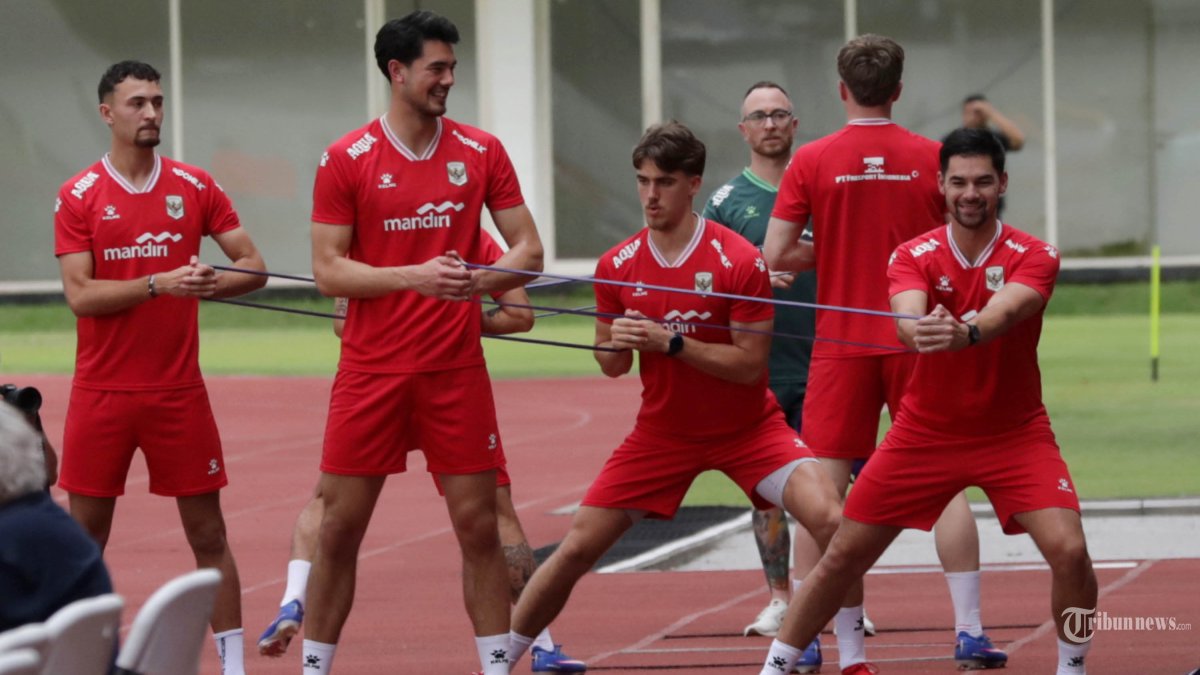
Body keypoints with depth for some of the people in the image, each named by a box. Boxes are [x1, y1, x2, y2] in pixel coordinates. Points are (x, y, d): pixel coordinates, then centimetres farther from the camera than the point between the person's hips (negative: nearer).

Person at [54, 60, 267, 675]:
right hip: (102, 393, -1)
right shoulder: (78, 197, -2)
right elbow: (80, 295, -10)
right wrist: (160, 284, -21)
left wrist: (207, 286, -15)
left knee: (208, 536, 2)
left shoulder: (194, 187, 4)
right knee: (86, 538, 3)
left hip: (179, 393, 1)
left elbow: (252, 267, 5)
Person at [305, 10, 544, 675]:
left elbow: (528, 250, 5)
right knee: (339, 528, 2)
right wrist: (417, 276, -19)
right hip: (371, 372, -1)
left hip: (457, 371, 2)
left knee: (479, 526, 1)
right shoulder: (346, 160, -3)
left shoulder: (482, 152, 4)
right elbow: (328, 270, -6)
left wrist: (480, 280, -16)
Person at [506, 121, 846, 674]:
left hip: (747, 428, -3)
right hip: (662, 434, 3)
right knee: (576, 549, -1)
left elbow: (751, 365, -19)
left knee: (830, 521, -24)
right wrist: (616, 345, -19)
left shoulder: (739, 260, -17)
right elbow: (611, 366, 5)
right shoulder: (617, 266, -5)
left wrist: (671, 342, -28)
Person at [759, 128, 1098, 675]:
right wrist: (922, 331, -54)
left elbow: (1006, 309, -34)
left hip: (1014, 435, -1)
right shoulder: (914, 256, -7)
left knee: (1068, 551, -20)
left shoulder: (1034, 257, -12)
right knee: (843, 556, 3)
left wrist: (967, 333, -57)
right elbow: (907, 316, -29)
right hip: (925, 434, 2)